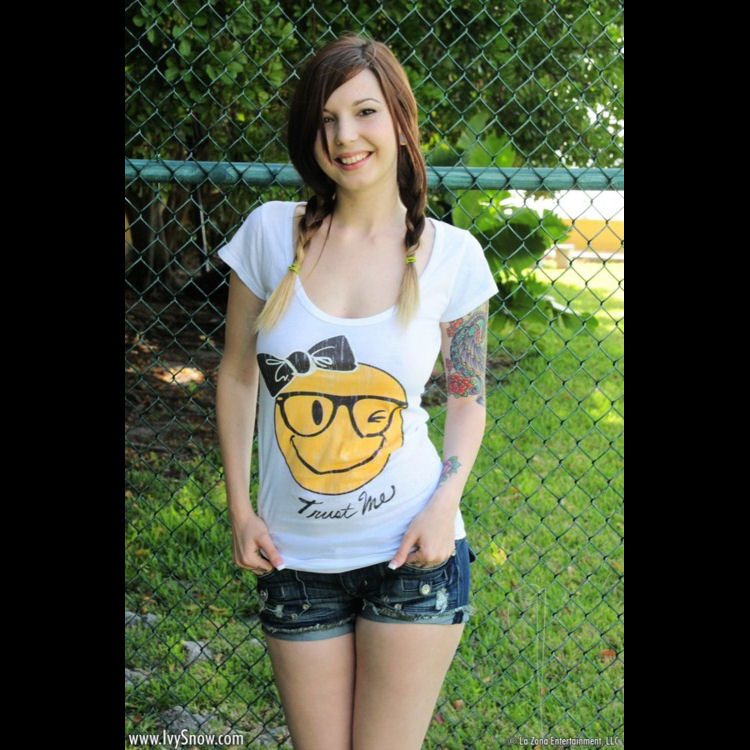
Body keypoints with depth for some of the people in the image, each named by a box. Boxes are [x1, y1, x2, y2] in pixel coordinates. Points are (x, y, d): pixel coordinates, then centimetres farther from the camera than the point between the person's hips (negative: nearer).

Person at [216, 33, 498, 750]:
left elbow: (468, 395, 5)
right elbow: (237, 373, 5)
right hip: (295, 557, 1)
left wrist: (444, 504, -10)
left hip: (410, 554, -1)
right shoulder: (270, 232, -5)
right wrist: (239, 508, 1)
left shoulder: (451, 254, -5)